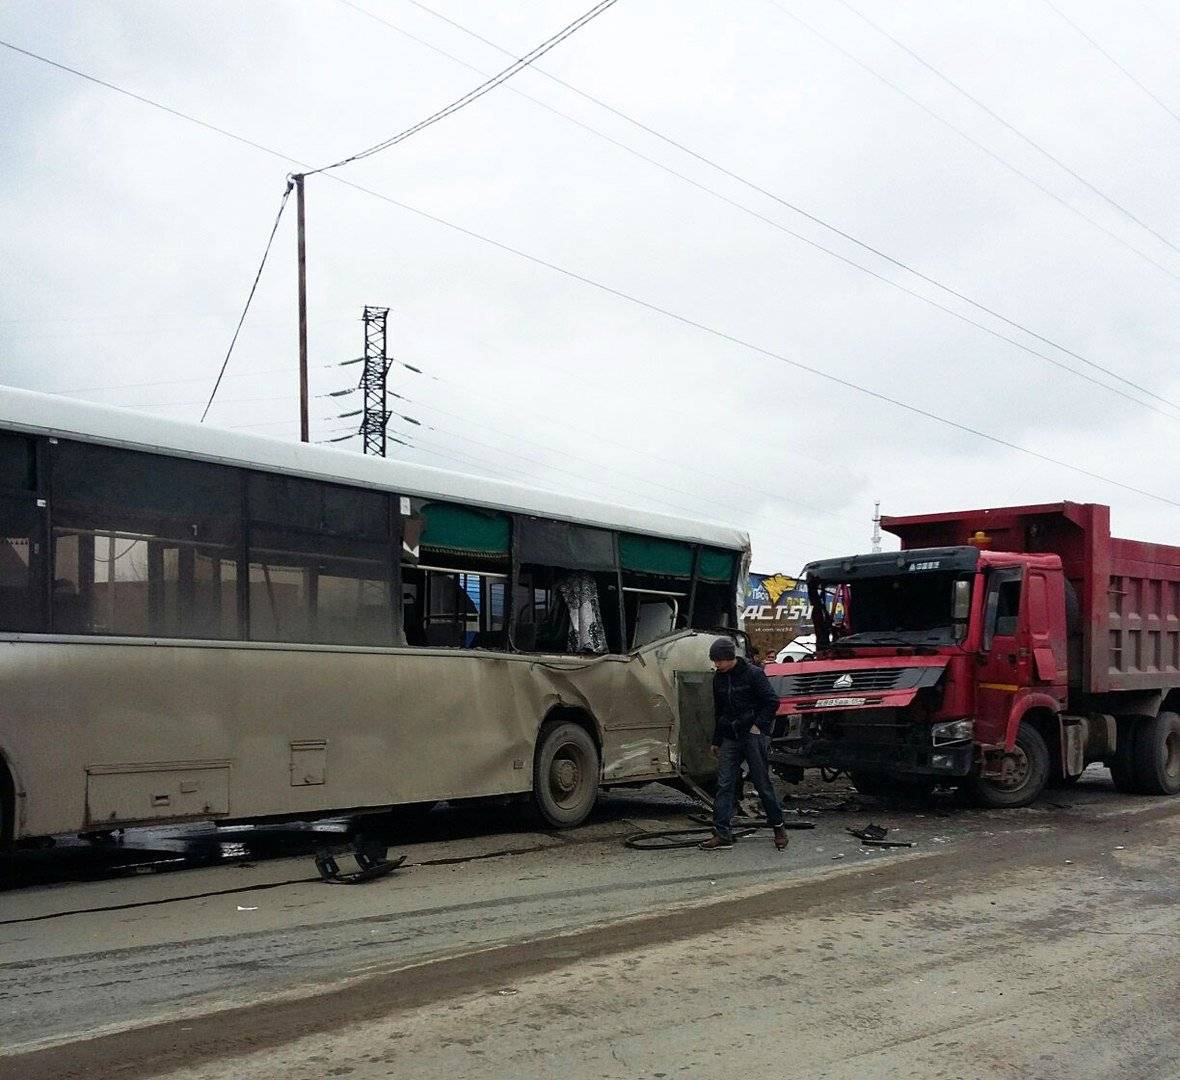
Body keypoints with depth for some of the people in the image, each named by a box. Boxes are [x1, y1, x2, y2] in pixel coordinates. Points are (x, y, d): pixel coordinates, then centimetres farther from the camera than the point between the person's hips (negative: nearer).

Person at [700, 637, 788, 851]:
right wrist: (716, 741, 19)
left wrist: (758, 725, -14)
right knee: (724, 785, -2)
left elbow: (772, 702, -8)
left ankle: (778, 827, 18)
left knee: (762, 783, 1)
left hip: (753, 736, -6)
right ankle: (722, 834, -2)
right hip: (730, 738, 6)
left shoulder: (753, 674, -9)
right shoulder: (718, 678, 10)